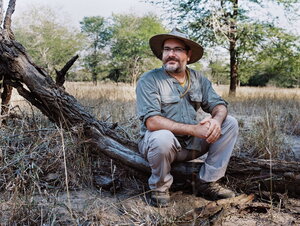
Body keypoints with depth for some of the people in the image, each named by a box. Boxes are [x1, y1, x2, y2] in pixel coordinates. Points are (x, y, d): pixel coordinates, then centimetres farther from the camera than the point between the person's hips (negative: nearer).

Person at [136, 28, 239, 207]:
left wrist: (217, 119, -24)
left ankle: (208, 182, -1)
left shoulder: (198, 79, 5)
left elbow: (219, 105, 1)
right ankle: (160, 187, -9)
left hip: (192, 144, 5)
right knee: (162, 136, -38)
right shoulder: (149, 80, -13)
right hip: (163, 144, -5)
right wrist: (193, 129, -30)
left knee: (230, 123, -7)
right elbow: (151, 122, -25)